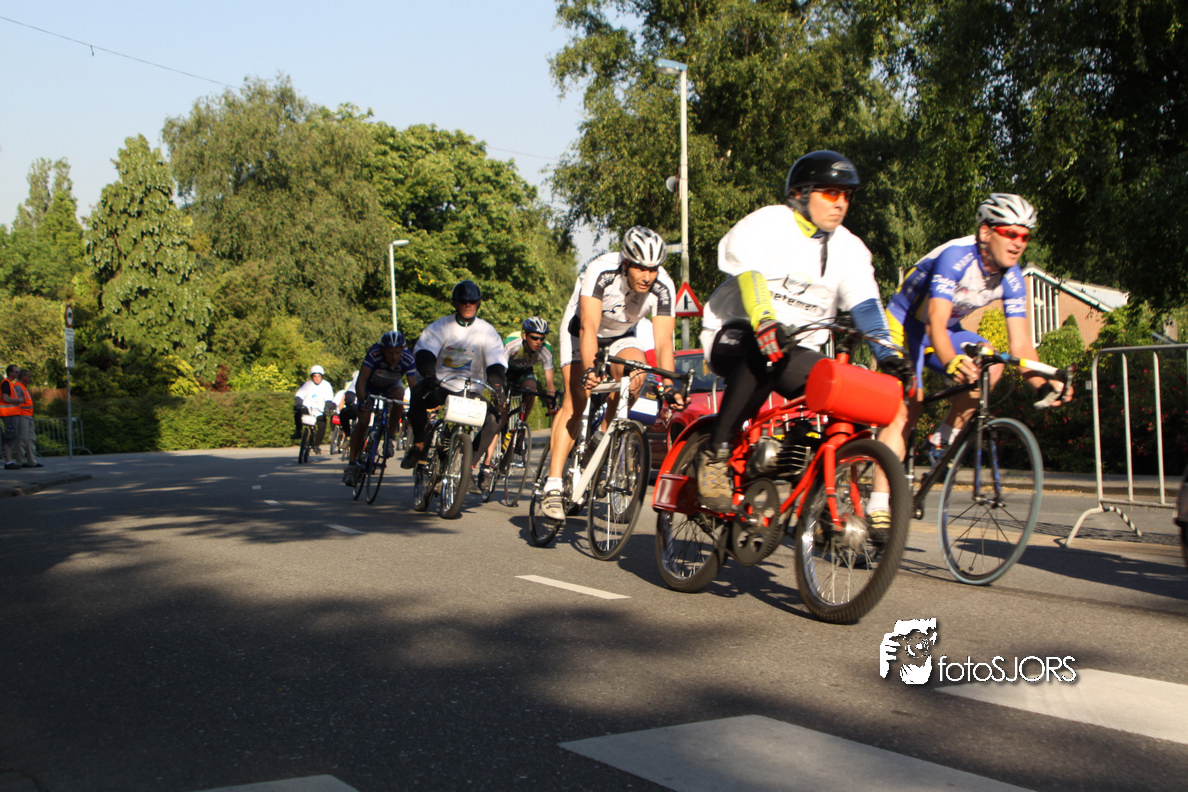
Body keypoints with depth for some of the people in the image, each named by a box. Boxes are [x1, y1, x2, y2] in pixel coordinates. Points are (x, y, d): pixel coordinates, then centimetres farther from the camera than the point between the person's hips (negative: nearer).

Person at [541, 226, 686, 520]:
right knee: (576, 399, -20)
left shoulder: (663, 288, -26)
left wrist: (669, 386, -39)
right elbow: (589, 327, -40)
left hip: (621, 337, 3)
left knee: (634, 376, -28)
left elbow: (664, 341, -28)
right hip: (580, 332, -3)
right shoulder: (601, 272, -35)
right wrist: (589, 370, -53)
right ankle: (553, 485, -22)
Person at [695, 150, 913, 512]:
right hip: (734, 336, -5)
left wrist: (886, 353, -18)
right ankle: (715, 456, -30)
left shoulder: (850, 248, 8)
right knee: (765, 356, -40)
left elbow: (866, 305, -1)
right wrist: (765, 323, -45)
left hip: (798, 350, 5)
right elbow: (749, 276, -26)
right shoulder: (766, 224, -9)